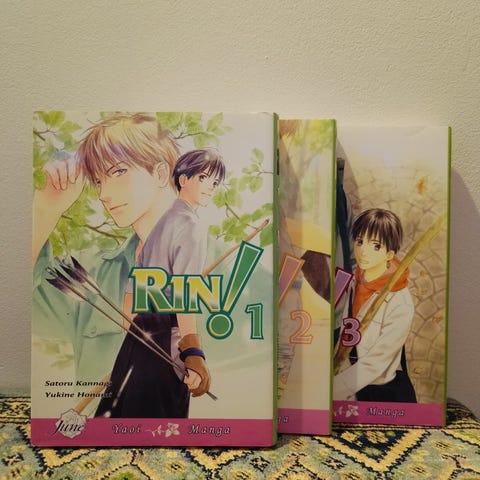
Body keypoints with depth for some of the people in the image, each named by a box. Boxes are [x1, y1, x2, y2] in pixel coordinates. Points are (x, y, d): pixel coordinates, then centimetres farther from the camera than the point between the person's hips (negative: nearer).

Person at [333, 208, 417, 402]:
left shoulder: (400, 304, -22)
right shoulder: (356, 282, -4)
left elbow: (374, 363, -20)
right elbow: (345, 337, 3)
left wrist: (332, 391, -19)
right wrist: (335, 376, -1)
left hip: (385, 393, -4)